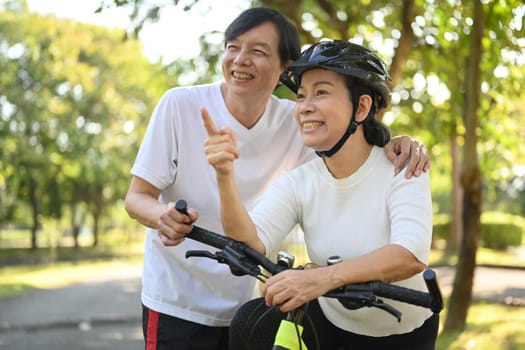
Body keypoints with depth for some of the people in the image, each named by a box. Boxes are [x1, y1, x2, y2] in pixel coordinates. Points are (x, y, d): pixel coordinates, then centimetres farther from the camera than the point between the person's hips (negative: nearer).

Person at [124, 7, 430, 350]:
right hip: (176, 305, -3)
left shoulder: (294, 123, -6)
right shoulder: (180, 105, -14)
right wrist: (162, 216, -34)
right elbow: (137, 196, -11)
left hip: (247, 306, 3)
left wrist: (398, 145, -20)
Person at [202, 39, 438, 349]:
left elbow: (412, 256, -36)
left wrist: (327, 276, -52)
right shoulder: (297, 183, -9)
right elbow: (251, 245, -25)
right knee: (253, 324, -22)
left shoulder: (402, 170, -18)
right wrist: (225, 175, -41)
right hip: (331, 321, 2)